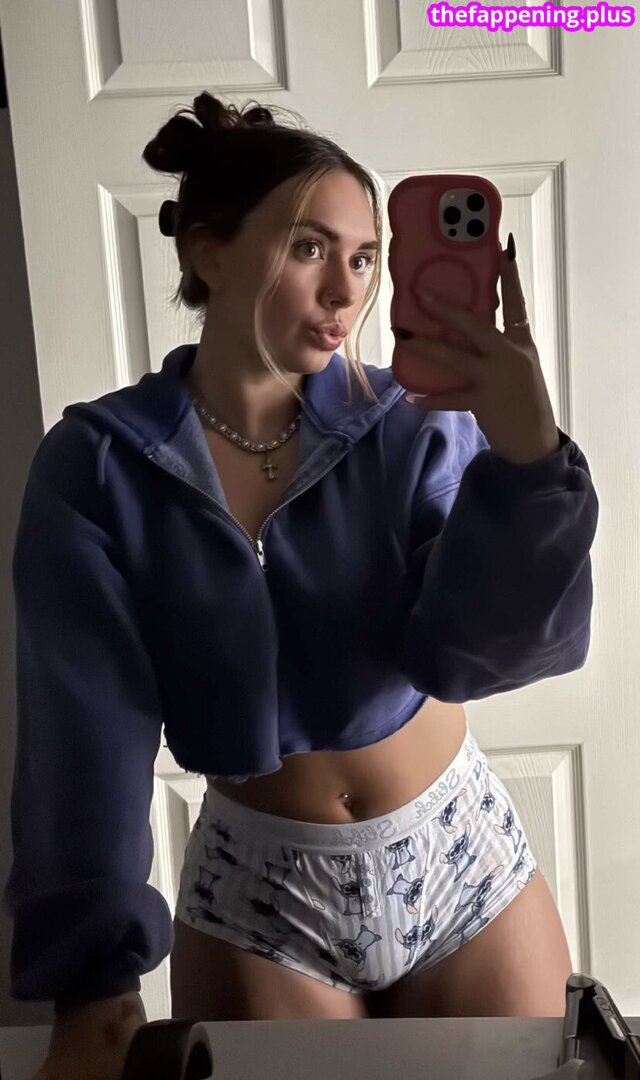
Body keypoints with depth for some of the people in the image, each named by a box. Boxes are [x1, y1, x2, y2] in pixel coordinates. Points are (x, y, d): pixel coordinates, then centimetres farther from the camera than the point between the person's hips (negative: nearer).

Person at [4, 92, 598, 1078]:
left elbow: (471, 652, -18)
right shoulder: (97, 466, -12)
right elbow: (91, 728, -15)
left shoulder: (417, 424, -11)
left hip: (463, 861, 2)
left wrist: (527, 459, -33)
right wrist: (94, 970, -23)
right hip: (258, 897, -1)